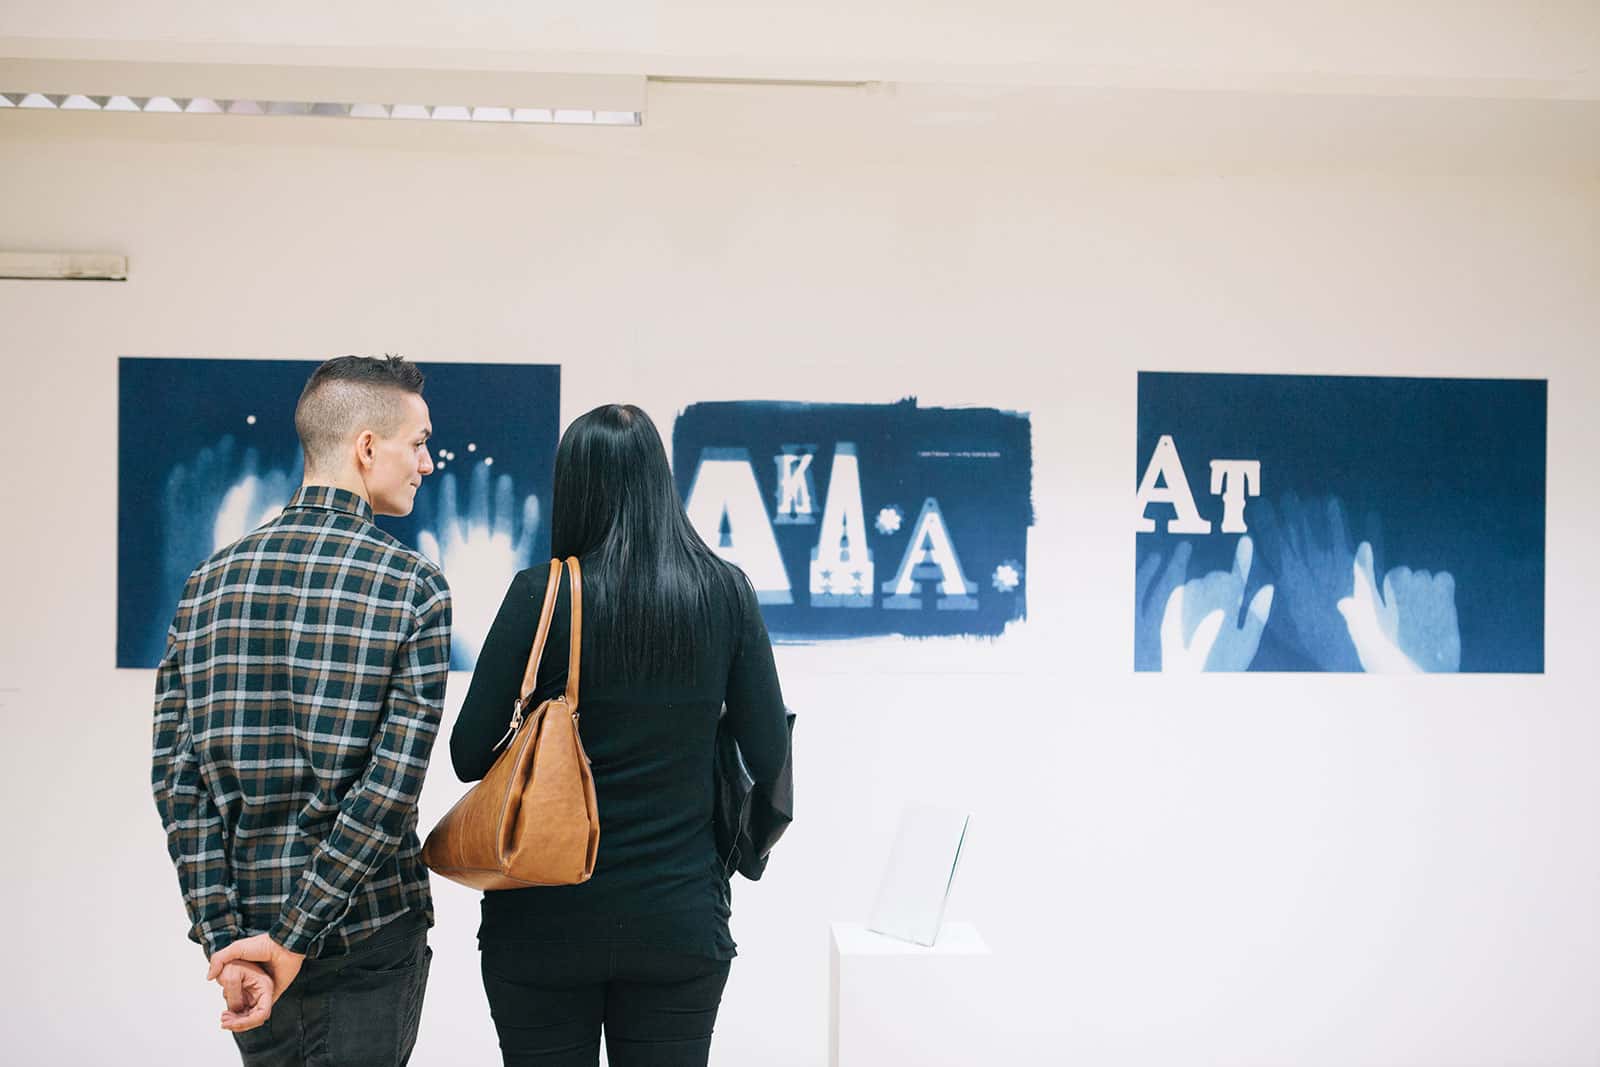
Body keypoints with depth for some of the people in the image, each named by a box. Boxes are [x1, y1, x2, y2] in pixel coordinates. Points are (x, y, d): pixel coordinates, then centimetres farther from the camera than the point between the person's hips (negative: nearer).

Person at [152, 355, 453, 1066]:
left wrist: (225, 941, -5)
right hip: (371, 937, -4)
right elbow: (393, 785, -18)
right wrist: (296, 938, -13)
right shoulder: (414, 587, -10)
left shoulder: (209, 582, 3)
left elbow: (177, 776, -3)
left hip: (243, 925, 5)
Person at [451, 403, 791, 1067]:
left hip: (546, 919, -1)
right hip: (680, 920, 2)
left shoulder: (542, 594, -11)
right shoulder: (725, 593, -4)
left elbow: (469, 757, -8)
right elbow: (769, 759, -3)